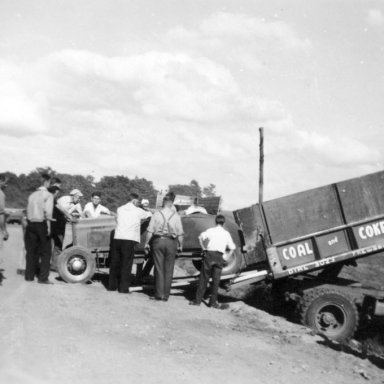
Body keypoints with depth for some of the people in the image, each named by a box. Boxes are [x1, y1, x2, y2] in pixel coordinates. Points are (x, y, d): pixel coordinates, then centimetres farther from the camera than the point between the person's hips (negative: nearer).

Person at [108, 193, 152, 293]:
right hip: (129, 240, -4)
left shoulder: (120, 209, 12)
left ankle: (112, 285, 20)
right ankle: (123, 288, 2)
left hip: (117, 238, 4)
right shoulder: (138, 211, 2)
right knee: (126, 264, 2)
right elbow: (149, 214, 16)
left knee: (115, 263, 13)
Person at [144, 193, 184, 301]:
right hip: (171, 243, 0)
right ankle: (166, 295, 8)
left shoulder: (156, 214, -1)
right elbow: (180, 233, -1)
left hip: (158, 241, 0)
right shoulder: (176, 216, 0)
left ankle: (159, 294, 3)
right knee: (168, 270, 6)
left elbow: (150, 231, -3)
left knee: (159, 269, 5)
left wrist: (147, 243, 4)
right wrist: (180, 245, 8)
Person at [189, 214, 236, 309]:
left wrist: (204, 248, 2)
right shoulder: (226, 233, 12)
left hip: (209, 254, -1)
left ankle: (198, 300, 5)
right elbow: (232, 247, 11)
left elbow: (201, 237, -7)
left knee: (203, 278, 4)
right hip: (220, 256, 1)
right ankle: (213, 302, 8)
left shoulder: (210, 230, 6)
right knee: (216, 280, 6)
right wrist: (226, 257, 14)